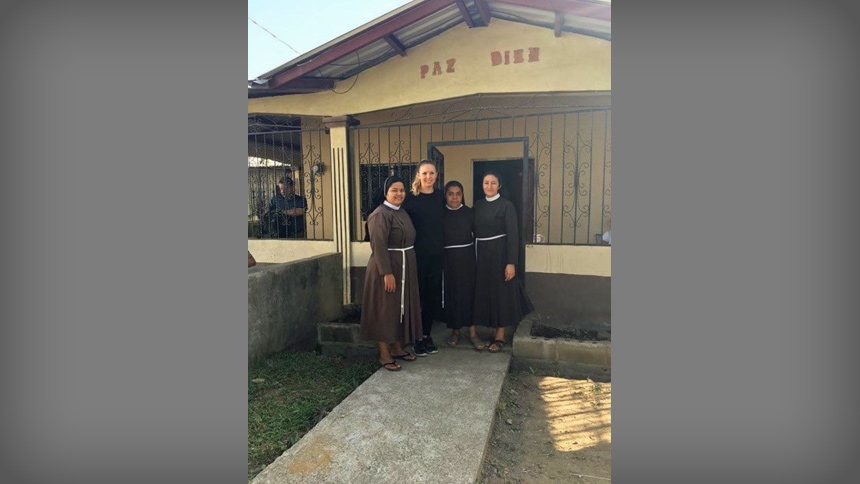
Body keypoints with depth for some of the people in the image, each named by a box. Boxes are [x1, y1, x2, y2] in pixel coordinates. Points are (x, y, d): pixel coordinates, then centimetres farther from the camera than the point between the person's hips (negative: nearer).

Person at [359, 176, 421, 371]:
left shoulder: (403, 213, 12)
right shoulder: (380, 214, -15)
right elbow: (378, 246, -21)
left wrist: (409, 268, 16)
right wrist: (387, 273, -26)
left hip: (405, 267, 9)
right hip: (387, 268, -9)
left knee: (401, 307, 14)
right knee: (386, 309, -1)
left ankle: (397, 348, 27)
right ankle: (384, 355, 9)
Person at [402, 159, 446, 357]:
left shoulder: (440, 196, 5)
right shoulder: (410, 197, -7)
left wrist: (441, 244, 8)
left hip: (436, 254, 4)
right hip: (417, 254, -4)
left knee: (433, 295, 10)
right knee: (417, 296, 4)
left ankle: (427, 334, 25)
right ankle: (417, 337, 17)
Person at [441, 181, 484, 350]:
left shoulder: (469, 213, 2)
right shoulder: (441, 214, 1)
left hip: (467, 258, 0)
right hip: (447, 259, 0)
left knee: (469, 292, 2)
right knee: (451, 293, 5)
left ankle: (472, 332, 10)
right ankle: (455, 330, 19)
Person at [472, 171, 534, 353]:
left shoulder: (506, 205, -7)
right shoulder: (478, 205, 8)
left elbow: (513, 234, -12)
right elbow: (475, 231, 9)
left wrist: (511, 262, -18)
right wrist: (474, 256, 4)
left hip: (499, 253, -5)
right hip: (481, 254, 6)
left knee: (500, 292, 2)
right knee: (486, 292, 10)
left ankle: (500, 336, 13)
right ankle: (493, 332, 24)